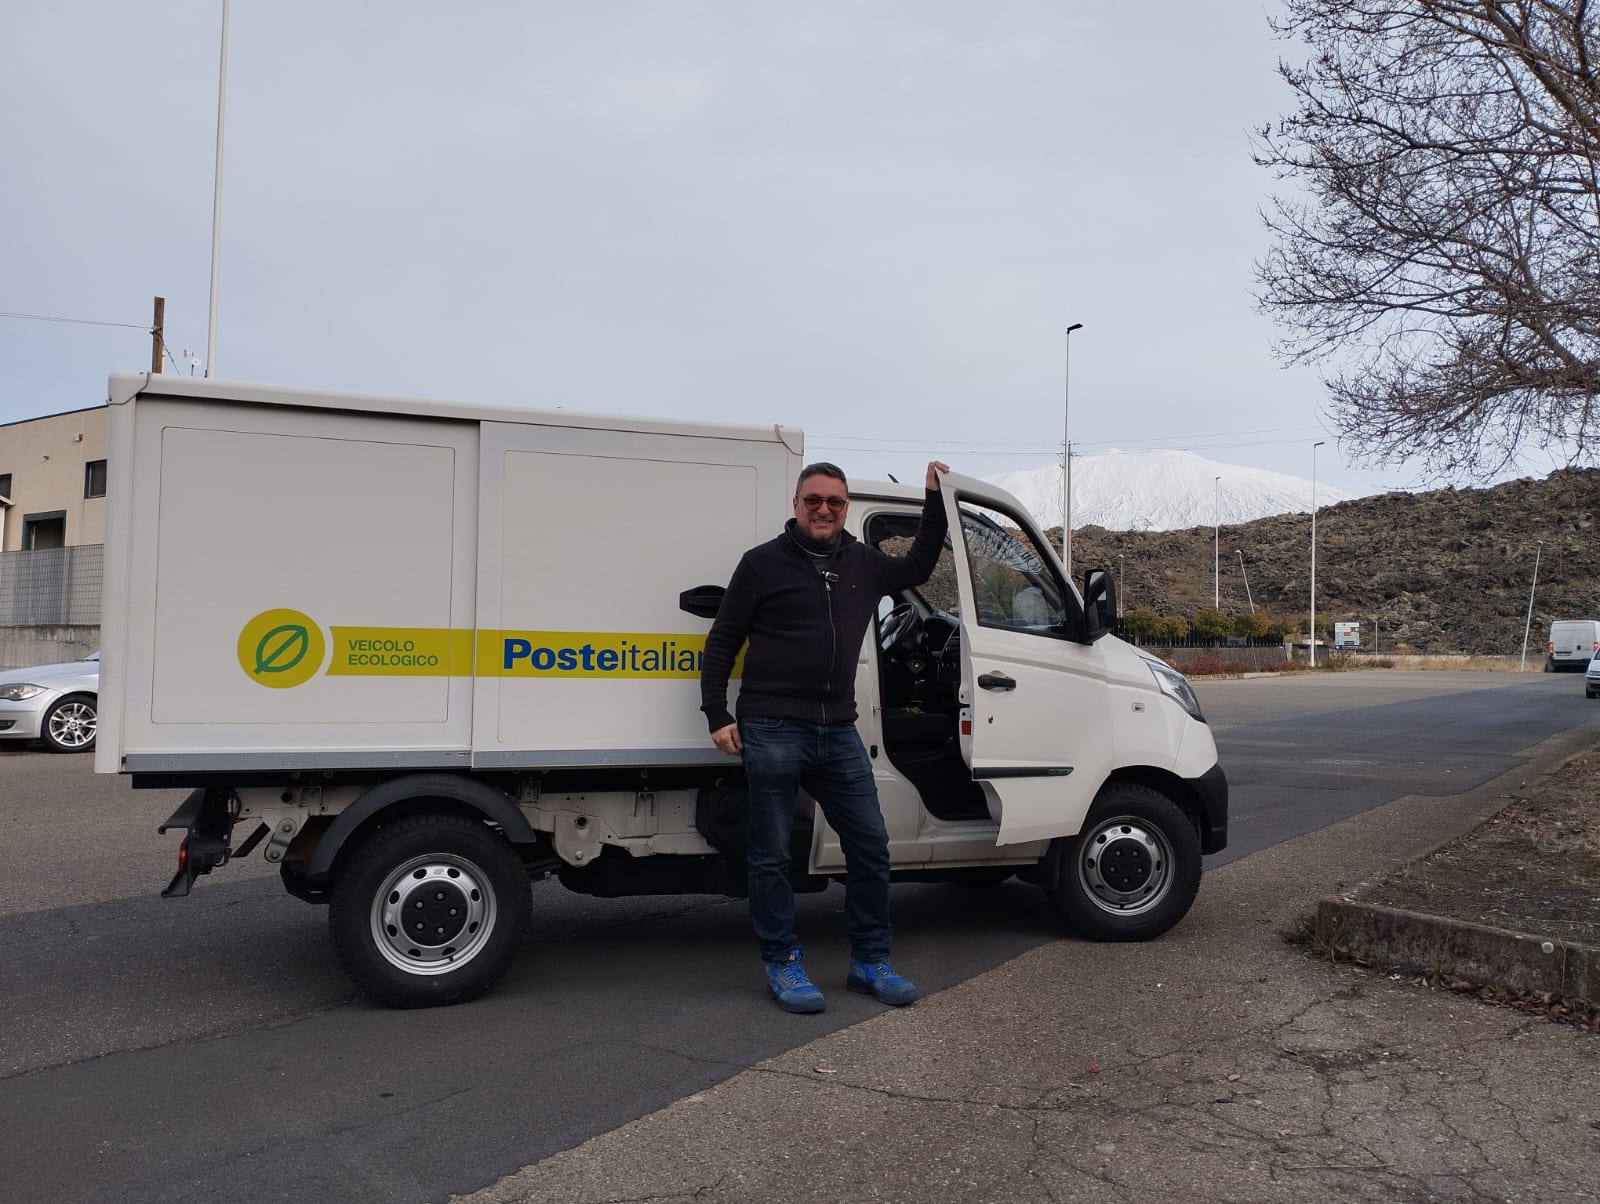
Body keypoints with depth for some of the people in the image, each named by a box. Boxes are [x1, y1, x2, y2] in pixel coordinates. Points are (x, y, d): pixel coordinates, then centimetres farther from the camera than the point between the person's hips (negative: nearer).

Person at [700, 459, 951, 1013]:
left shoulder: (863, 563, 12)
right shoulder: (763, 562, -2)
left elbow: (917, 568, 32)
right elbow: (721, 643, 1)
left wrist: (934, 500, 25)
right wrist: (717, 716, -6)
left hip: (838, 733, 5)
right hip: (772, 732, -5)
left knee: (870, 845, 7)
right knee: (771, 854, 3)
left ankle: (869, 962, 20)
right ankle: (782, 966, 16)